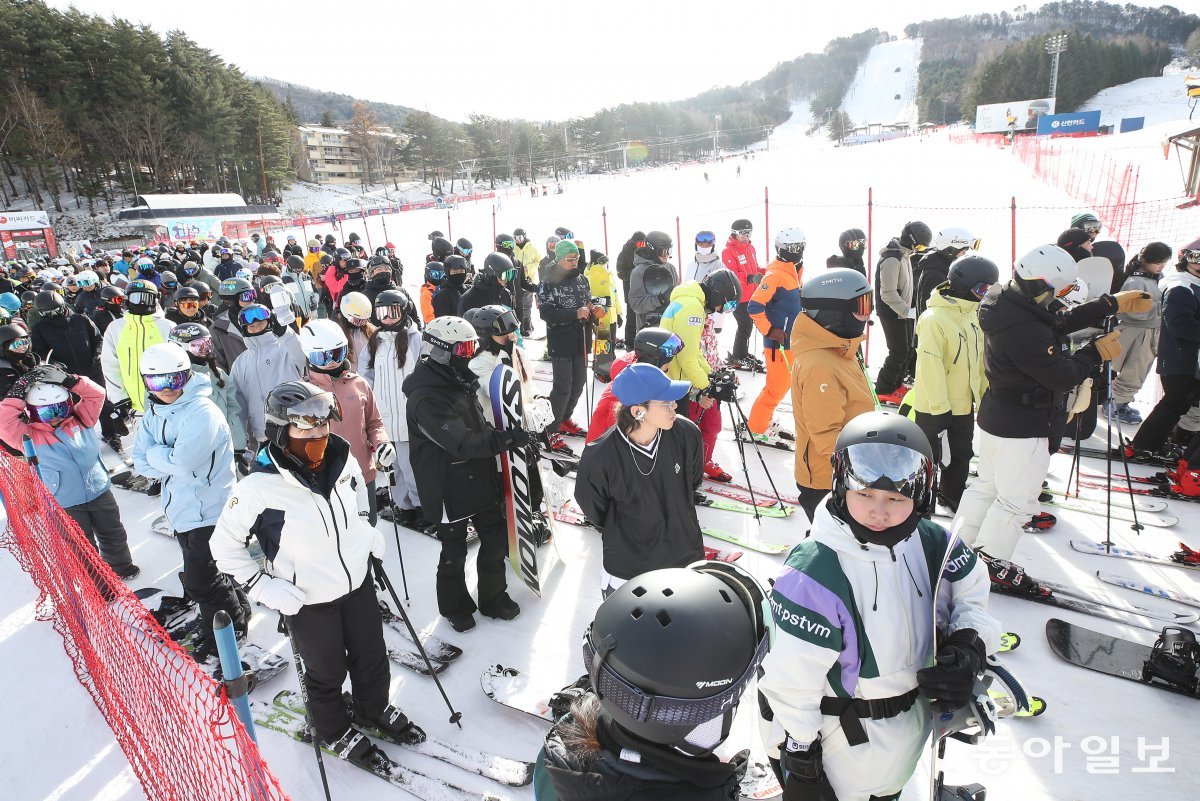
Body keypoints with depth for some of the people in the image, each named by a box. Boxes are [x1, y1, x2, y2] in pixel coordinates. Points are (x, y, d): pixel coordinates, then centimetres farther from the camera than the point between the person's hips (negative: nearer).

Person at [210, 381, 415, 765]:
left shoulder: (342, 460, -12)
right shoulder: (259, 488, -26)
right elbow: (225, 544, -12)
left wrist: (367, 535, 2)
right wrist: (262, 586, -16)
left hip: (358, 581, 5)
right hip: (308, 600, -4)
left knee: (372, 654, 23)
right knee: (326, 673, 18)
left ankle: (373, 708, 53)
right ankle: (335, 731, 48)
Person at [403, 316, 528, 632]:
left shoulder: (460, 382, 6)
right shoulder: (425, 399, -25)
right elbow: (462, 443, -30)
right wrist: (508, 439, -30)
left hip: (481, 480, 8)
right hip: (449, 490, -8)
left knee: (495, 539, 15)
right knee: (454, 553, 10)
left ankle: (493, 596, 35)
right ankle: (455, 607, 33)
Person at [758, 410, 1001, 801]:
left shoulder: (932, 544, -13)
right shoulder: (813, 574, -32)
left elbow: (973, 592, 7)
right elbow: (792, 682, -24)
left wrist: (969, 645, -11)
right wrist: (800, 764, -16)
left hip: (913, 721, 6)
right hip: (845, 737, -6)